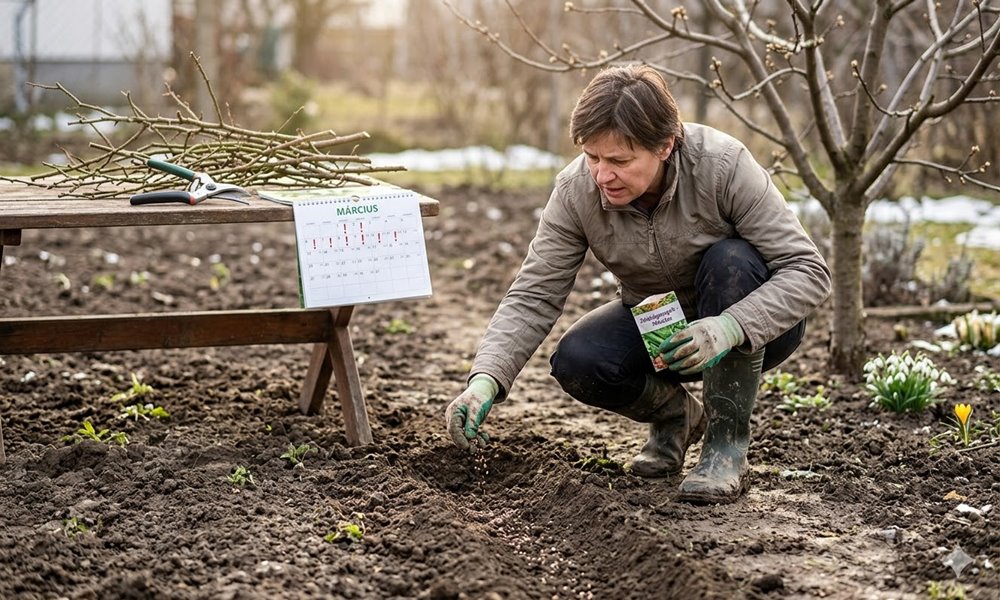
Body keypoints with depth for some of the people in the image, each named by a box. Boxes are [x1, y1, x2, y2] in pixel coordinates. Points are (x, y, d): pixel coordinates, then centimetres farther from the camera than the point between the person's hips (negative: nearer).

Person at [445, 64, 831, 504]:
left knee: (730, 260, -34)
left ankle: (727, 444, -22)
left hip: (751, 326, -2)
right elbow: (533, 296, -17)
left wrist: (730, 327, -43)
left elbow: (808, 270, -27)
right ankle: (673, 413, 7)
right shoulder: (576, 190, -19)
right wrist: (485, 380, -34)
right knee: (575, 362, -25)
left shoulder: (723, 166, -28)